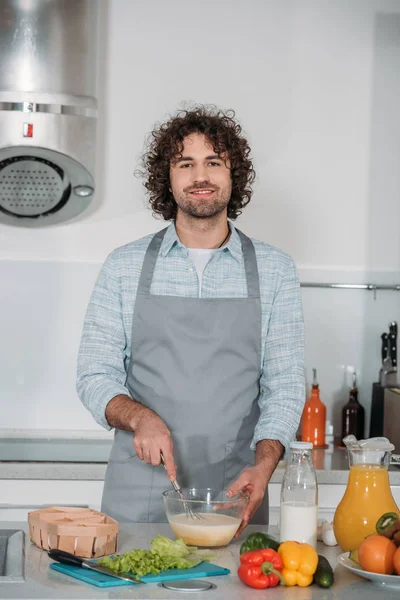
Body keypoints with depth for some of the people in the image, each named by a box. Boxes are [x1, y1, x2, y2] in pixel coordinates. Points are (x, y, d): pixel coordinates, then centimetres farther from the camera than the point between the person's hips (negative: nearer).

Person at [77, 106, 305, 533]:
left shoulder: (274, 270, 3)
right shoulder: (124, 266, 3)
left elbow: (284, 386, 0)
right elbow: (95, 375, 3)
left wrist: (262, 465, -17)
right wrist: (139, 417, -19)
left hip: (233, 497, 0)